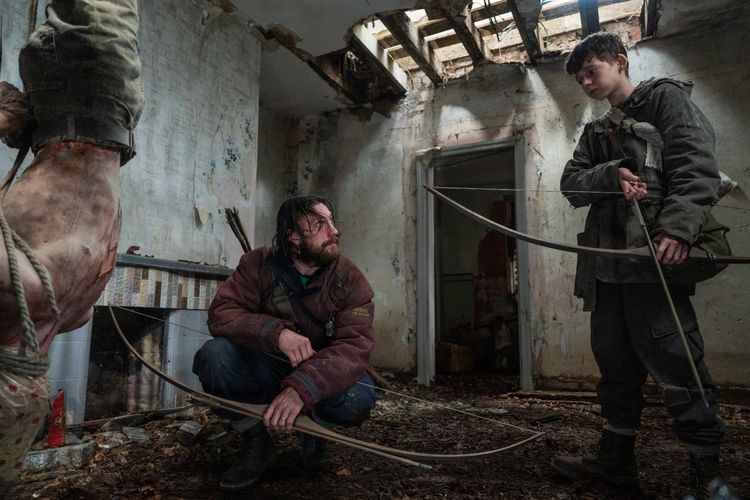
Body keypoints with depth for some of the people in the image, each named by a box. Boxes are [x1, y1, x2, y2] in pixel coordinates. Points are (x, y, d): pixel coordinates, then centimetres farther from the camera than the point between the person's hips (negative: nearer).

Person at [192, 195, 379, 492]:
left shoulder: (351, 280, -15)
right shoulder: (258, 265, -11)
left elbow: (355, 346, -26)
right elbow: (221, 313, -19)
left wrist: (301, 388, -43)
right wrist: (277, 333, -38)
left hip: (322, 377, 0)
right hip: (264, 371, 1)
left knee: (358, 398, -32)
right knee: (213, 355, -27)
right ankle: (255, 441, -2)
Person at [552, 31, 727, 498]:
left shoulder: (665, 97, 6)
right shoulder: (596, 132, 24)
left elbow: (698, 167, -7)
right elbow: (571, 184, 12)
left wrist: (678, 228, -22)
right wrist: (610, 174, -8)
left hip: (655, 254, -6)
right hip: (607, 260, 7)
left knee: (675, 362, -5)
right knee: (616, 362, 11)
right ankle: (617, 456, 22)